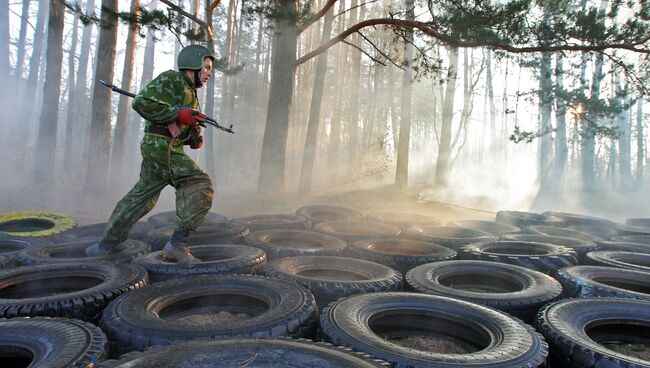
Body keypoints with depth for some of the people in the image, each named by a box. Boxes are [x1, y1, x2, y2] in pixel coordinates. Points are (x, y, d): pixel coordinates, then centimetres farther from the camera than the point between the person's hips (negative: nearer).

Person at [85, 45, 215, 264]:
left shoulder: (191, 92, 22)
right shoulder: (171, 79, -6)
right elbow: (141, 102, -16)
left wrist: (195, 138, 8)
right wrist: (178, 114, -18)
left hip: (156, 148, 10)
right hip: (161, 146, -10)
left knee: (142, 197, 16)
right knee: (201, 186, -17)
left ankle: (109, 242, 27)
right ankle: (177, 243, -16)